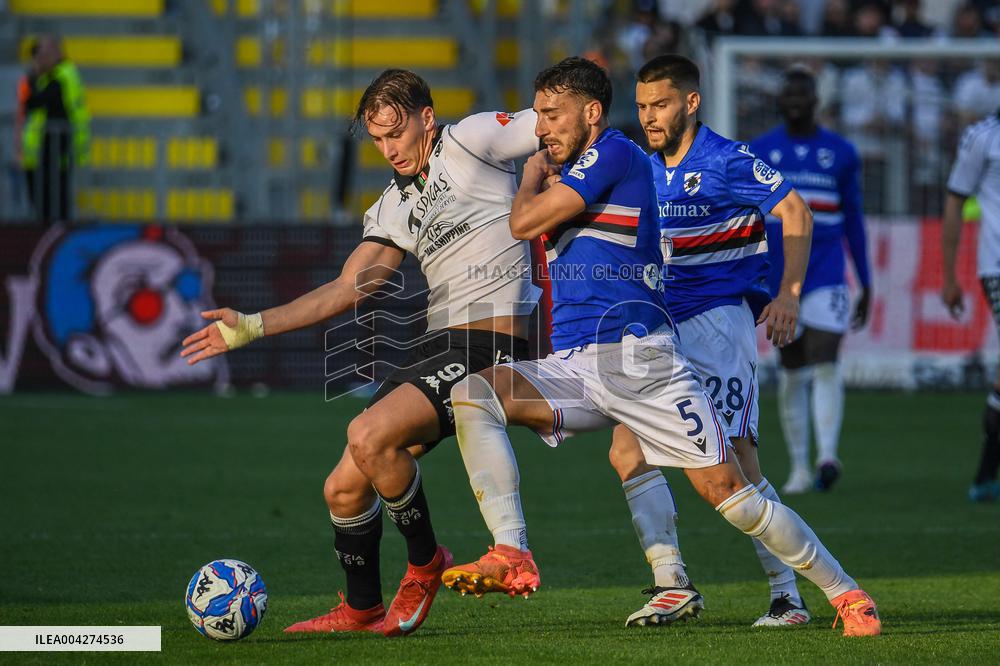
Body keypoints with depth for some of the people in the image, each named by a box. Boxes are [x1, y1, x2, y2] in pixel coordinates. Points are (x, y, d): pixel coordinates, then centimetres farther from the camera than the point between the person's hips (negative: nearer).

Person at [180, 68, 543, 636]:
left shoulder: (470, 140, -1)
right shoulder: (395, 207, 19)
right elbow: (347, 290, 18)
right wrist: (252, 327, 15)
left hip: (491, 345, -8)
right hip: (435, 349, 8)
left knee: (370, 435, -27)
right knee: (344, 489, 2)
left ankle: (427, 563, -6)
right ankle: (361, 609, 24)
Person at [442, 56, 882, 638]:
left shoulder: (615, 154, -4)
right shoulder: (569, 174, 22)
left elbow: (525, 223, -7)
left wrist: (533, 178, 12)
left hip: (641, 358, -7)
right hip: (572, 369, 8)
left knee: (729, 492, -9)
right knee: (473, 393, -19)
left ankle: (847, 594, 5)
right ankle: (512, 558, -29)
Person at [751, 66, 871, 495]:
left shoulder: (841, 153, 7)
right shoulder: (758, 153, 6)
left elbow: (853, 220, 13)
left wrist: (866, 283, 12)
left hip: (827, 272, -1)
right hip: (778, 274, 1)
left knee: (824, 363, -16)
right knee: (792, 370, 5)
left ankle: (827, 458, -24)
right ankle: (799, 467, 12)